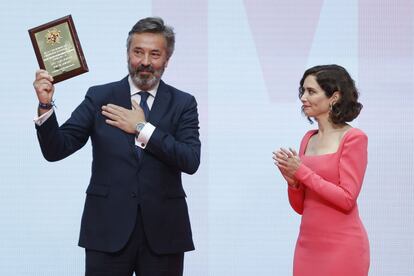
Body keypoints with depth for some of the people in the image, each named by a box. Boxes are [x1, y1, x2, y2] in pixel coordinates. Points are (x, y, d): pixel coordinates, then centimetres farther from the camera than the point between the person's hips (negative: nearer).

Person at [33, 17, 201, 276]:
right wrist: (46, 105, -15)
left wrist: (142, 128, -12)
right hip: (109, 228, 0)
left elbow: (191, 161, -9)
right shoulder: (99, 97, 5)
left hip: (163, 232, 0)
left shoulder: (183, 103, 5)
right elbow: (56, 150, 0)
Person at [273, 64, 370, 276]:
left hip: (341, 247, -6)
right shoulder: (309, 139, 11)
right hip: (308, 244, 6)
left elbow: (347, 199, -16)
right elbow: (300, 206, 13)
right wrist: (292, 180, -7)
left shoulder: (353, 138, -8)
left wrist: (302, 172, -14)